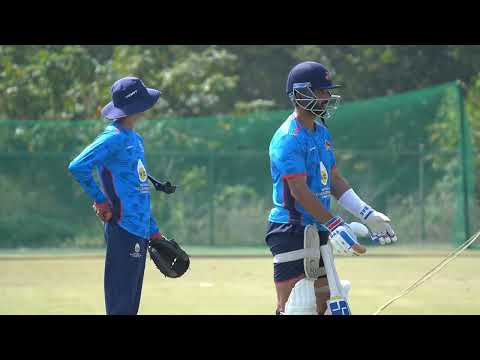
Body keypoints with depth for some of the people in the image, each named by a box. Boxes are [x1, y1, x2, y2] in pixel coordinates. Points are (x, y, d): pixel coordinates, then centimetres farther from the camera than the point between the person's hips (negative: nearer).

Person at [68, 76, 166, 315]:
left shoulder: (135, 139, 18)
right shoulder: (114, 138, -11)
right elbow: (78, 167, -23)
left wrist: (153, 231, 22)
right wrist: (101, 201, -14)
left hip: (139, 231, 10)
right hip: (124, 230, -10)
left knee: (131, 304, 12)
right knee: (121, 304, -9)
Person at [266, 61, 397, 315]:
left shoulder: (322, 132, 13)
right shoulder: (288, 139, -17)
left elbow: (335, 180, 17)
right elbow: (299, 191, -24)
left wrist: (368, 215, 9)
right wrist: (335, 225, -28)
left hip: (317, 230, 9)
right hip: (290, 230, -9)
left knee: (323, 303, 11)